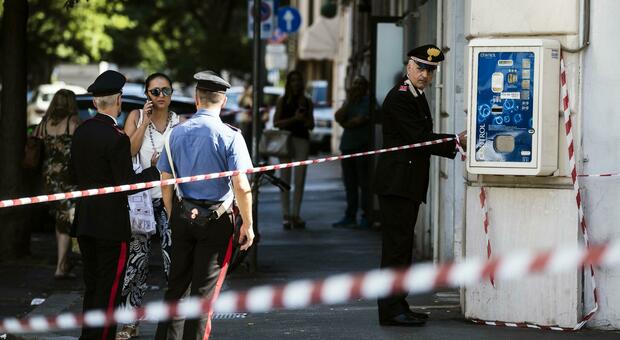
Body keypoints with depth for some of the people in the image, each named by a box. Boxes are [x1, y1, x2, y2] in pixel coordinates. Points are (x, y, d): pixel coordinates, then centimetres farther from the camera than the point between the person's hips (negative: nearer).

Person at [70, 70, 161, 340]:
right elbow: (128, 184, -17)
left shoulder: (81, 132, 5)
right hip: (110, 224, -8)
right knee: (109, 290, -1)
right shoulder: (116, 138, -18)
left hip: (84, 222, 8)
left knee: (92, 285, 16)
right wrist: (155, 168, -5)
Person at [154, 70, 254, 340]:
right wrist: (247, 225, -7)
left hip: (182, 216, 4)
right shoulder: (229, 136, -13)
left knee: (176, 285, 15)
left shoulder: (178, 132, 1)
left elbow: (166, 182, 6)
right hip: (216, 220, -4)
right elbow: (241, 186, -16)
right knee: (204, 290, 3)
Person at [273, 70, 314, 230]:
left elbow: (311, 125, 12)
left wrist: (303, 119, -8)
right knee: (285, 179, -2)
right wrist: (294, 118, -12)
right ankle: (286, 215, 1)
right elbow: (276, 122, -2)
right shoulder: (282, 101, 5)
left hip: (302, 140, 2)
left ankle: (295, 215, 3)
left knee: (300, 180, -1)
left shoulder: (307, 102, 11)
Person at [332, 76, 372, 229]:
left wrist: (345, 124, 2)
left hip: (363, 146, -7)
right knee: (349, 184, 7)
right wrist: (348, 101, -5)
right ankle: (350, 216, 10)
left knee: (364, 183, -6)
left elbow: (360, 120, -14)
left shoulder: (368, 102, -3)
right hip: (347, 146, 7)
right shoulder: (349, 102, 17)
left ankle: (366, 217, -5)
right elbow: (338, 117, 2)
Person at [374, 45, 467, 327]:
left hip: (409, 184, 10)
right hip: (397, 183, -10)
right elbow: (419, 137, -18)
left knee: (401, 245, 12)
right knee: (396, 245, -9)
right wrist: (456, 142, -12)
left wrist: (454, 147, 8)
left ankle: (397, 306, 17)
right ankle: (391, 310, -8)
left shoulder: (417, 96, 18)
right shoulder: (399, 97, -13)